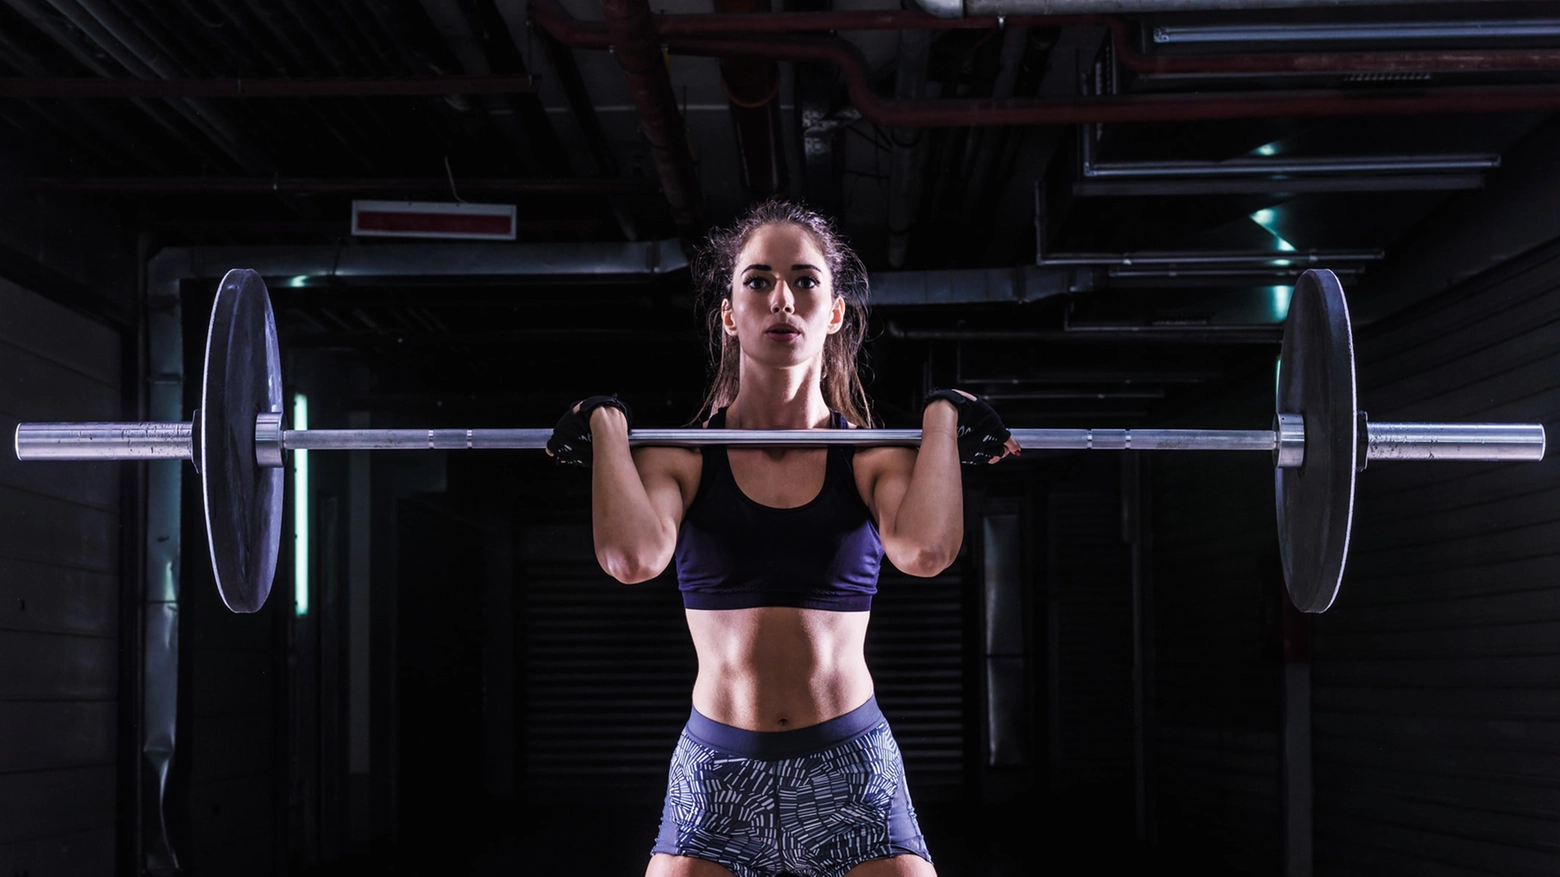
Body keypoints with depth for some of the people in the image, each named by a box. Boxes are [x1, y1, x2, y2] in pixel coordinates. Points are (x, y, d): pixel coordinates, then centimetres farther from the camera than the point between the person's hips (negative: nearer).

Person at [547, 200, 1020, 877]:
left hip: (851, 776, 0)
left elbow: (926, 551, -18)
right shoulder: (682, 457, 3)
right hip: (716, 772, 0)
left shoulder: (874, 458, 4)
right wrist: (607, 425, -6)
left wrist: (941, 418, -6)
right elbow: (632, 557, -18)